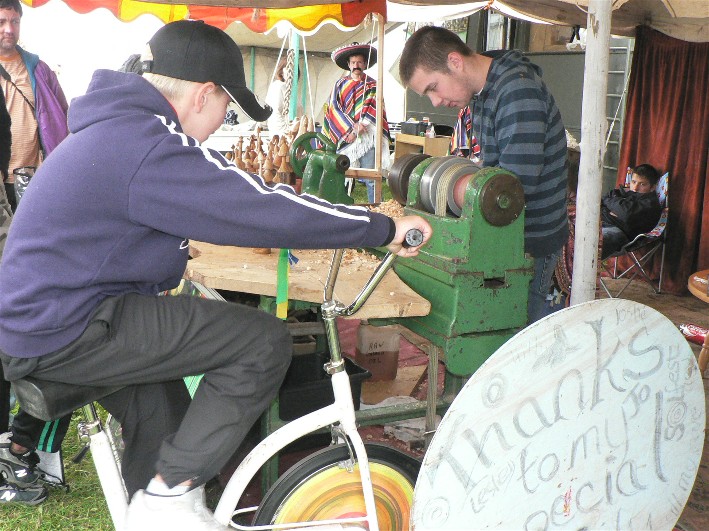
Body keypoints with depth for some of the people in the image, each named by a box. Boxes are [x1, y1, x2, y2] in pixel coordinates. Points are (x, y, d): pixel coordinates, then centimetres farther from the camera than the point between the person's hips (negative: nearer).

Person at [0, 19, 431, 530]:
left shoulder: (113, 128, 12)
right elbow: (269, 211, -25)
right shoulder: (151, 147, -21)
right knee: (265, 340, -14)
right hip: (67, 332, -11)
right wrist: (384, 228, -17)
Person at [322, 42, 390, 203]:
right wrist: (350, 128, -10)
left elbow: (373, 111, 1)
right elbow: (334, 109, 4)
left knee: (370, 179, -7)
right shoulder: (340, 85, 13)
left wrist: (357, 130, -12)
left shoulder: (372, 86, 11)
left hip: (366, 137, -1)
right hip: (343, 137, 1)